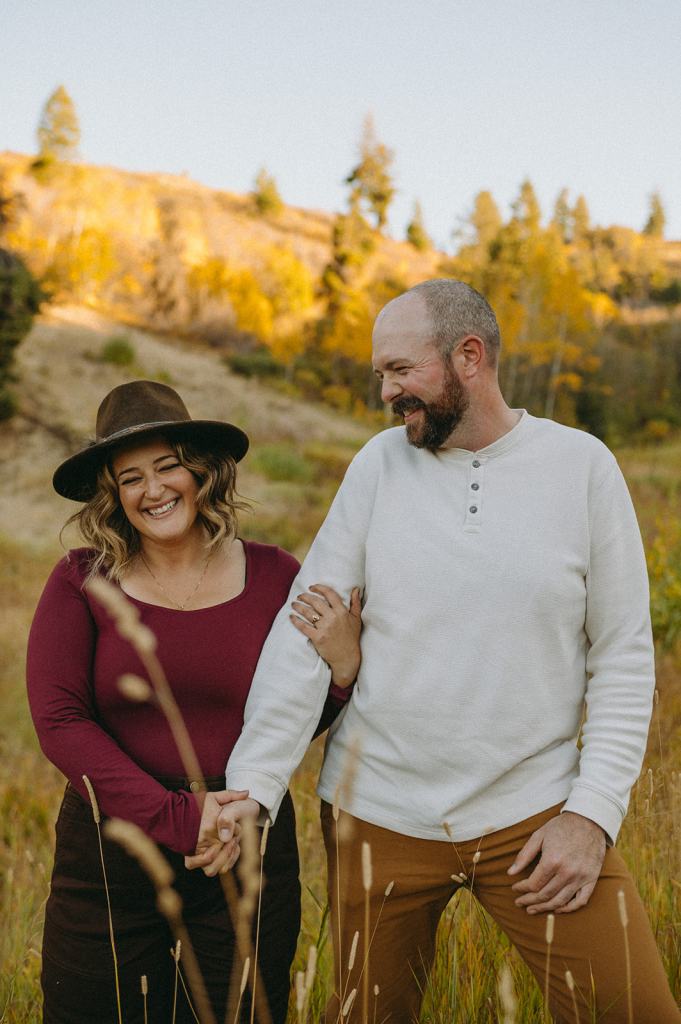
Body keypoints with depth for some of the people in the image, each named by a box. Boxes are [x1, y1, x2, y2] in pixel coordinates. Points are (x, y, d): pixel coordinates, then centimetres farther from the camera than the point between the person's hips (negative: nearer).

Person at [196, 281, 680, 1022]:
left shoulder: (582, 465, -4)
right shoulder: (379, 463, -1)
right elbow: (305, 629, -4)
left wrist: (594, 811, -8)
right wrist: (252, 784, -13)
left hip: (534, 813, -1)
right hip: (378, 815, 2)